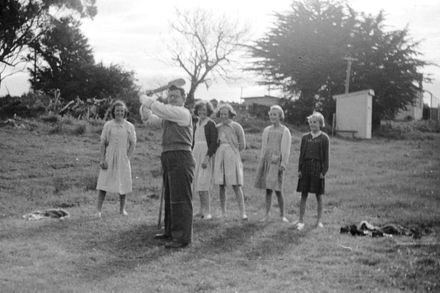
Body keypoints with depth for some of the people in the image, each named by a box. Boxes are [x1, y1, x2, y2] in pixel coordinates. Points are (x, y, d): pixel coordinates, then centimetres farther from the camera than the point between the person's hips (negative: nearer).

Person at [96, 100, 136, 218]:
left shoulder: (129, 126, 3)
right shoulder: (108, 125, 2)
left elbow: (133, 144, 4)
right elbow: (103, 143, 2)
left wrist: (127, 158, -5)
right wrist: (102, 159, -5)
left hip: (123, 158, 1)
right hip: (109, 157, -1)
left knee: (123, 184, 6)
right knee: (103, 184, -6)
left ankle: (122, 209, 18)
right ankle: (99, 210, -4)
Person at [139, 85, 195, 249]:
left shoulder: (183, 113, -7)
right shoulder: (168, 116, 21)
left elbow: (161, 109, -17)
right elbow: (149, 120, 21)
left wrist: (146, 100, -3)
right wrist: (145, 107, 3)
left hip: (180, 158, -10)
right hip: (169, 159, 10)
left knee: (180, 199, -9)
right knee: (169, 198, 16)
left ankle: (182, 238, -7)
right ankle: (171, 232, 27)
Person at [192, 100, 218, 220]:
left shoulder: (211, 124, -6)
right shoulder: (196, 125, 16)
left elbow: (214, 143, -13)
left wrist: (207, 157, -21)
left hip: (207, 154, -7)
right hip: (196, 154, 7)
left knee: (203, 183, -14)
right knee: (198, 183, 6)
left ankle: (207, 212, -12)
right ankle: (202, 209, 12)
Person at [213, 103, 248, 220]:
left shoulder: (237, 127, -2)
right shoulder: (217, 128, 10)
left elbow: (242, 145, 1)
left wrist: (231, 152, 4)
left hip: (232, 158, -4)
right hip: (220, 158, 4)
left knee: (236, 186, -9)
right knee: (221, 186, 3)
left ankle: (243, 213, -9)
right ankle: (223, 213, 7)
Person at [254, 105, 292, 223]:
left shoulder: (285, 131, -1)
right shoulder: (267, 130, 13)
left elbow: (286, 150, -4)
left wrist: (283, 165, -10)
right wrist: (261, 163, 13)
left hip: (277, 161, -4)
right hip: (266, 160, 4)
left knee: (277, 189, -6)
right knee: (268, 189, 5)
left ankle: (282, 215, 7)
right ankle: (267, 214, 9)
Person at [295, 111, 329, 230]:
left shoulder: (324, 138, 0)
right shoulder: (305, 137, 9)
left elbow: (326, 156, -2)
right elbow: (301, 154, 9)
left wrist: (324, 171, -8)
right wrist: (299, 169, 2)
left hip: (317, 168, -2)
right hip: (306, 167, 3)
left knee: (319, 196, 5)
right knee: (303, 195, 2)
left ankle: (319, 221, 15)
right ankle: (301, 221, 6)